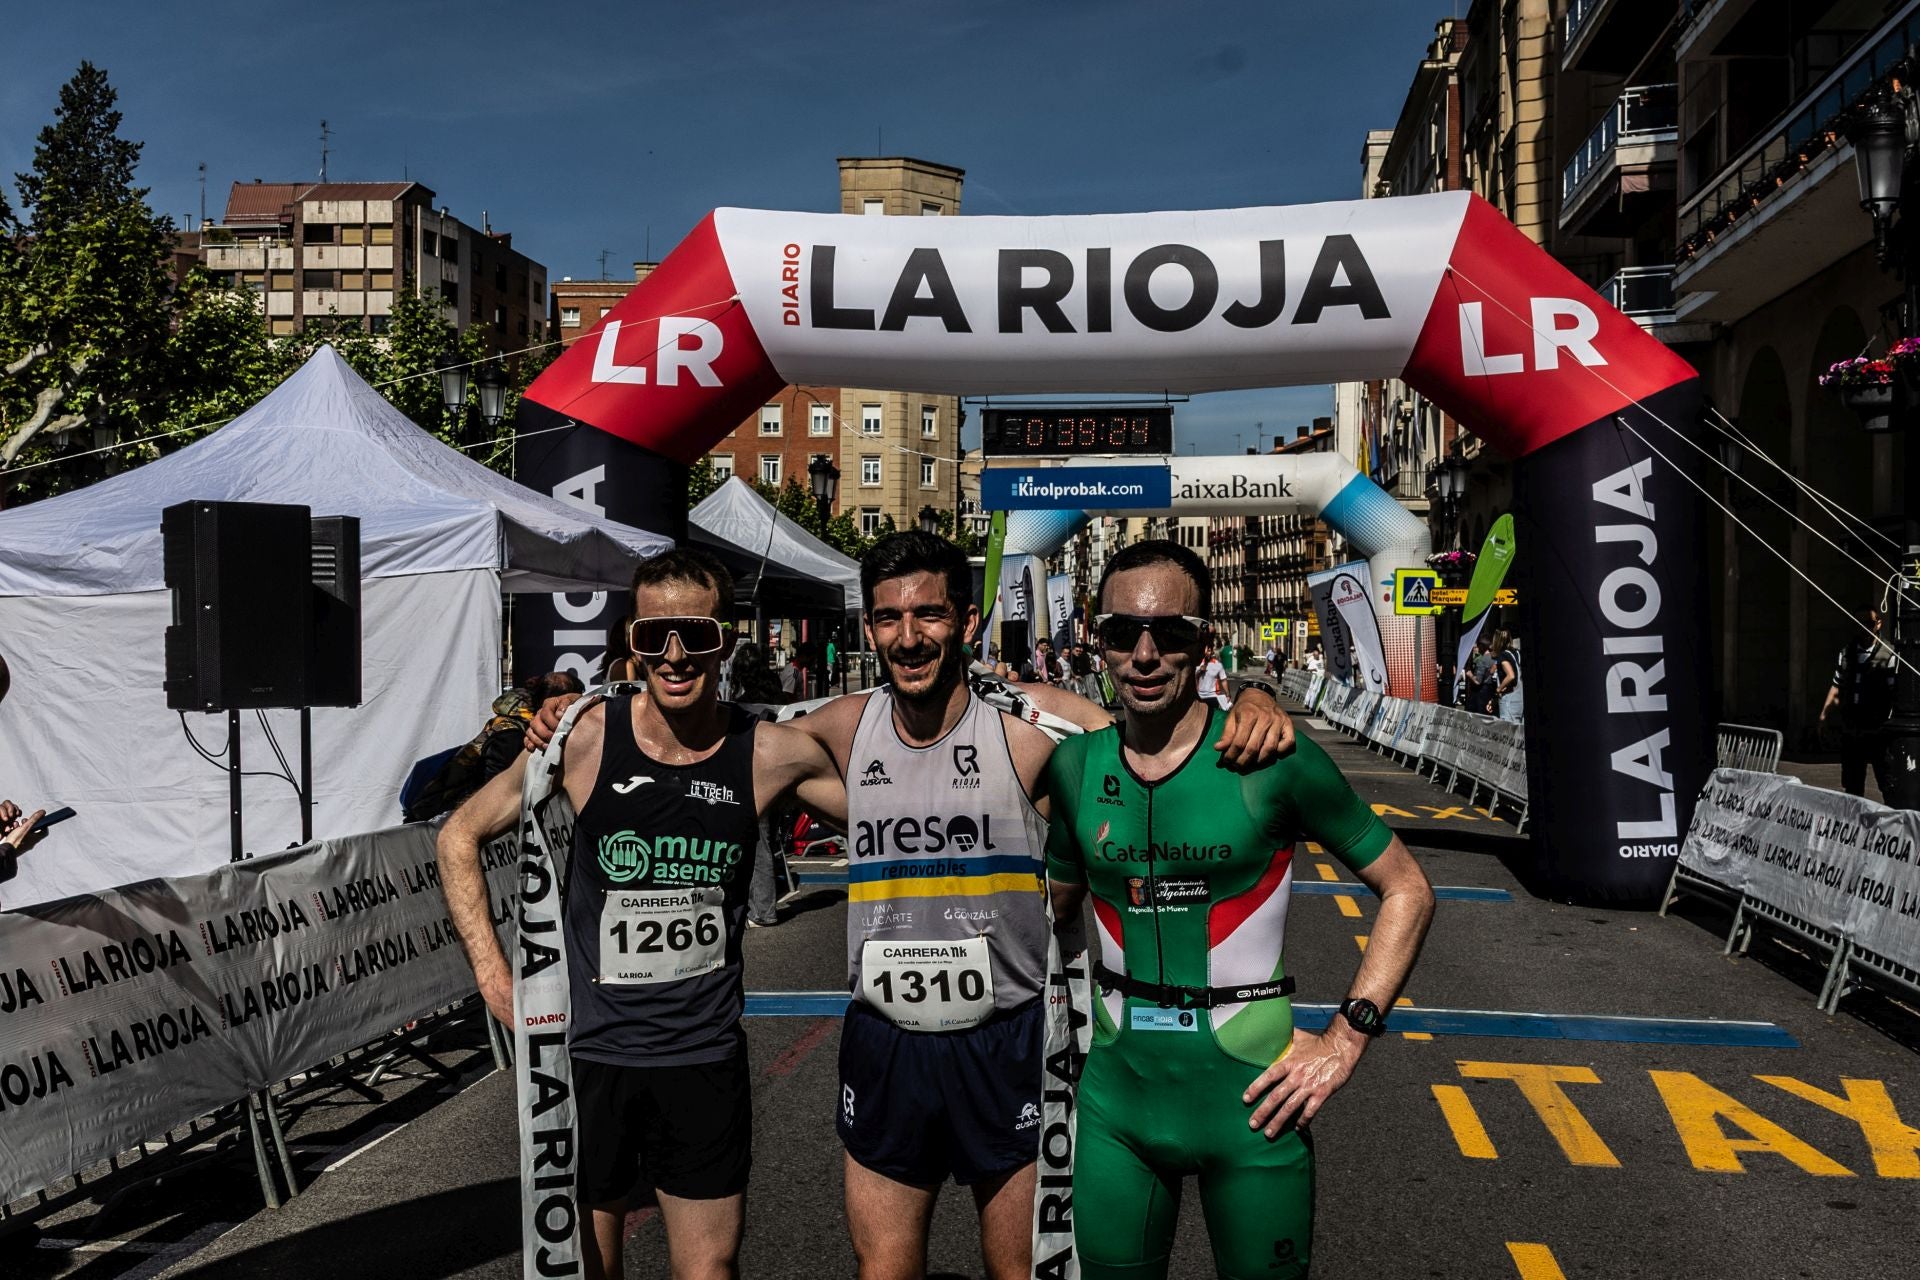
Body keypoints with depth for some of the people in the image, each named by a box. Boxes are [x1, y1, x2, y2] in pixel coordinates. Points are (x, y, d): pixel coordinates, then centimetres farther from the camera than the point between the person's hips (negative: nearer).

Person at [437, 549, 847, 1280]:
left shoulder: (770, 754, -9)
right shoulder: (584, 739, -10)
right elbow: (459, 837, 1)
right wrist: (493, 978, -5)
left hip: (706, 1057, 1)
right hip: (590, 1054, 0)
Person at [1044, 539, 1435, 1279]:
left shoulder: (1270, 759, -13)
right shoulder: (1075, 765, -2)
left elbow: (1407, 891, -5)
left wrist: (1346, 1039, -11)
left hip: (1249, 1104, -3)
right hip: (1117, 1099, 3)